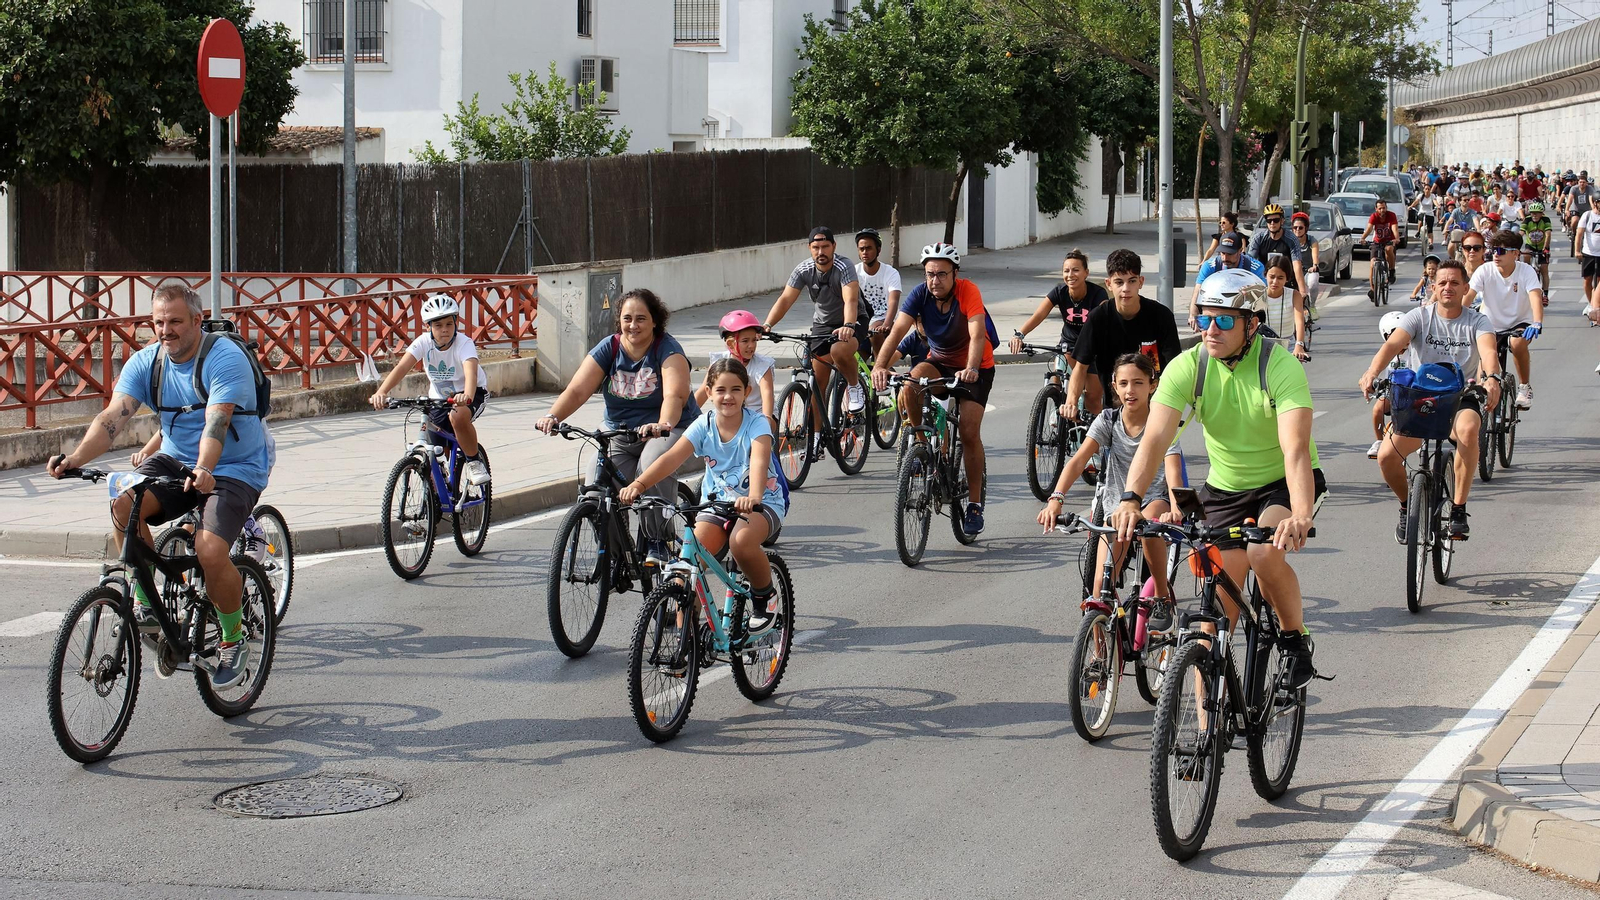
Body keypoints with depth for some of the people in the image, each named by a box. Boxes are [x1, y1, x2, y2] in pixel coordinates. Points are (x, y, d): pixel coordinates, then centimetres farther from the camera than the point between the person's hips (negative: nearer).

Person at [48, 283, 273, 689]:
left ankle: (234, 641, -1)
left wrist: (203, 470, -52)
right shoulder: (145, 363, -3)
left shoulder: (226, 358, -18)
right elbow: (112, 417, -16)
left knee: (210, 551, -26)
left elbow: (216, 421, -33)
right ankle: (144, 603, -7)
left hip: (234, 469, -5)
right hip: (175, 459, 5)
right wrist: (75, 458, -34)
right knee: (124, 504, -25)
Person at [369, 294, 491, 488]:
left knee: (458, 416, -38)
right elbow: (402, 366, -31)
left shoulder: (464, 344, -26)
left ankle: (474, 461, -13)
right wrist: (381, 392, -48)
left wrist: (467, 396, -67)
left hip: (470, 393, -4)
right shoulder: (424, 342, -17)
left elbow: (471, 370, -45)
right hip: (439, 397, 4)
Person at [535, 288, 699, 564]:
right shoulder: (608, 349, -2)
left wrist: (663, 424, -51)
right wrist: (553, 417, -33)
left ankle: (656, 542, -19)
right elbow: (577, 390, -13)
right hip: (618, 432, 4)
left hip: (671, 429, -4)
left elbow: (675, 394, -30)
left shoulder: (667, 349, -13)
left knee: (653, 466, -35)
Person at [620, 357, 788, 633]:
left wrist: (753, 498, -57)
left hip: (762, 502, -3)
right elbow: (672, 458, -21)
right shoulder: (704, 424, -8)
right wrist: (638, 484, -39)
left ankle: (764, 595, -5)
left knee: (741, 541, -35)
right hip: (717, 501, 3)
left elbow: (759, 461, -36)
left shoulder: (756, 423, -16)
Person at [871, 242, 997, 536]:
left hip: (976, 368, -3)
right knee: (909, 387, -29)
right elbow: (897, 330, -28)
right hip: (939, 361, 3)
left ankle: (974, 504, 0)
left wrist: (971, 369, -56)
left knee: (969, 433, -13)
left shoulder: (968, 291, -26)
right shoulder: (920, 294, -17)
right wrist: (880, 365, -45)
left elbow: (977, 335, -38)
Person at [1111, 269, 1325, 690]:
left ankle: (1296, 639, -5)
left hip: (1282, 482, -3)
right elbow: (1156, 438, -26)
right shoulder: (1186, 367, -16)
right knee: (1220, 599, -3)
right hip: (1225, 488, 3)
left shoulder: (1280, 366, -25)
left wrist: (1301, 516, -52)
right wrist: (1131, 499, -44)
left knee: (1265, 554, -31)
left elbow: (1295, 449, -37)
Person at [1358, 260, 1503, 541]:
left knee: (1468, 429, -38)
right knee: (1386, 456, -17)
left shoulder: (1477, 321, -2)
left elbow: (1488, 350, -23)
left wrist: (1492, 379, -47)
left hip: (1461, 399, -2)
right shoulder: (1419, 317, -1)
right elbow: (1393, 344, -19)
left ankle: (1458, 509, -26)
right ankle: (1407, 505, 16)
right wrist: (1372, 372, -40)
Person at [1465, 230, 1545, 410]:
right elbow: (1468, 296, -24)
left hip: (1519, 322, -2)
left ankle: (1525, 387, -12)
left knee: (1518, 344, -33)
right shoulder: (1484, 271, -14)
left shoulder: (1526, 271, -17)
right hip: (1491, 325, 2)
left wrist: (1537, 323, -51)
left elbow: (1536, 297, -31)